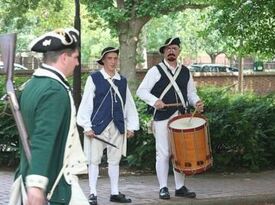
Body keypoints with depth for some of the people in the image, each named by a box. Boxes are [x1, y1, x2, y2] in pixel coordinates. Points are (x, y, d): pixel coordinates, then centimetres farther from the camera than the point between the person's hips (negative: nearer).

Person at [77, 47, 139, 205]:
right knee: (94, 160, 1)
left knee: (114, 160, 11)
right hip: (98, 125, -4)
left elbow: (129, 105, 11)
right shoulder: (94, 78, -2)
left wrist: (131, 126, 6)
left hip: (118, 126, 4)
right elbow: (86, 103, -4)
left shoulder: (122, 81, 10)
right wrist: (87, 126, -8)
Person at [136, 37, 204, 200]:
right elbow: (141, 91, -2)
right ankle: (163, 188, 4)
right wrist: (155, 101, -18)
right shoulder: (156, 71, 2)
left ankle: (180, 187, 16)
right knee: (163, 153, -3)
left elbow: (191, 92, 20)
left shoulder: (185, 72, 15)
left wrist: (197, 102, -1)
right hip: (162, 118, -4)